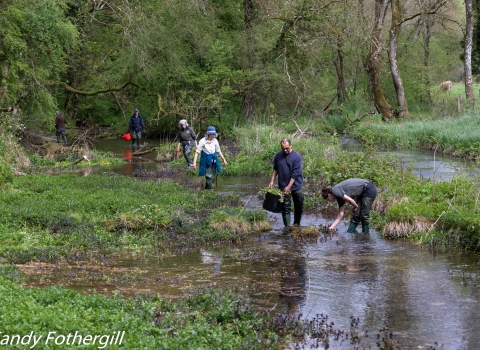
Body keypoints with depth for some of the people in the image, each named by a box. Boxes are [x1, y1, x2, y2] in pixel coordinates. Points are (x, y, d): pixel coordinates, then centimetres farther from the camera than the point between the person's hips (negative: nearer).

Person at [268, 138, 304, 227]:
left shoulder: (297, 156, -11)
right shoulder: (278, 156, 0)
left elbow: (295, 173, -15)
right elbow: (275, 169, 13)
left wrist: (289, 187, -19)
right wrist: (272, 181, 3)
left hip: (296, 186, -1)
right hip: (283, 186, 1)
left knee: (299, 207, 9)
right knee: (285, 208, -3)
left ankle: (297, 225, 26)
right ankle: (287, 227, -1)